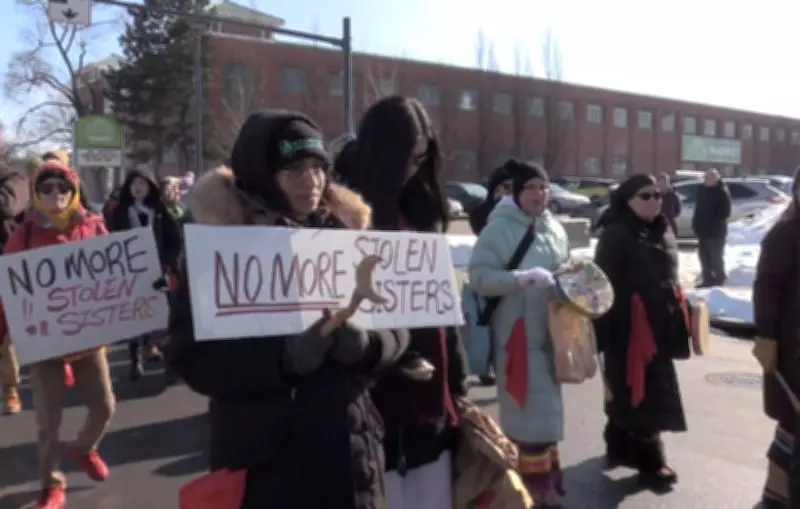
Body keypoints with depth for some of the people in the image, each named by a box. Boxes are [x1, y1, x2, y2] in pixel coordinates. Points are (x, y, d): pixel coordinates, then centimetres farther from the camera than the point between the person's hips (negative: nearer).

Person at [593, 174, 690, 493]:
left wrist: (678, 318, 23)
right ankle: (650, 464, 10)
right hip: (629, 328, -8)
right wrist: (603, 331, -20)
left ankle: (620, 448, 32)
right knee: (643, 394, -2)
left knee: (627, 391, 17)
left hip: (659, 327, 8)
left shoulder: (664, 233, 13)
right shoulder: (616, 234, -12)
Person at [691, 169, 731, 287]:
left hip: (716, 231, -8)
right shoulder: (702, 189, 11)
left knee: (716, 257, -3)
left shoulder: (722, 192, -12)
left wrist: (714, 223, -17)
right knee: (704, 256, 12)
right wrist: (696, 222, 9)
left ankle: (719, 279, 8)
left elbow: (725, 213, -15)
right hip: (702, 229, 8)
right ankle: (708, 279, 20)